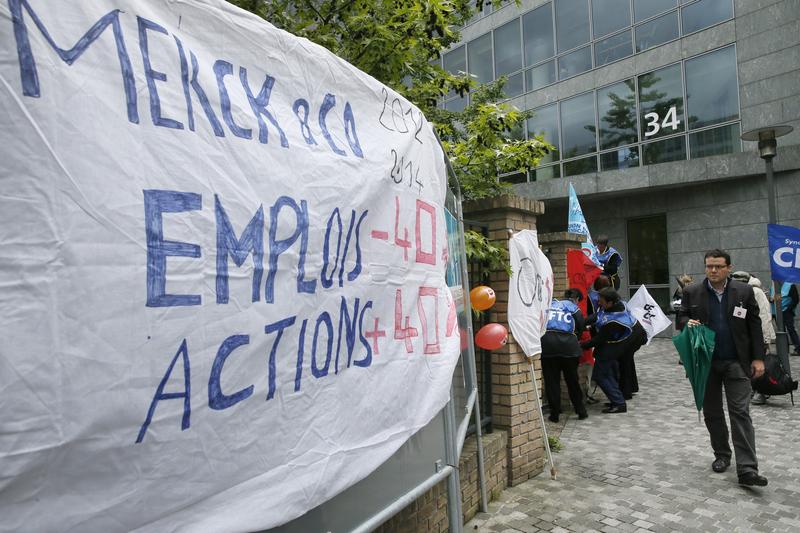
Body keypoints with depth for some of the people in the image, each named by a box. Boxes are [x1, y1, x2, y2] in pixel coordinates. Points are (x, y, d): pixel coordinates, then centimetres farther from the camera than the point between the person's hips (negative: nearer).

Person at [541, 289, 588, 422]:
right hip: (567, 343, -1)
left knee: (551, 380, 8)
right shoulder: (572, 306, 11)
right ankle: (581, 411, 24)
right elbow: (581, 326, 6)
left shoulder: (550, 304, 20)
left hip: (547, 341, 2)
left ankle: (554, 414, 11)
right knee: (572, 379, 13)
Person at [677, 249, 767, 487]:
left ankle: (747, 469, -4)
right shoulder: (692, 292, -2)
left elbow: (754, 326, 1)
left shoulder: (744, 291, -2)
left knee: (740, 413, -5)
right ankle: (721, 455, 29)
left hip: (736, 362, -1)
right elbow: (681, 317, 6)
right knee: (712, 412, 12)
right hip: (705, 362, 2)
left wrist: (758, 358, -3)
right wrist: (687, 322, -19)